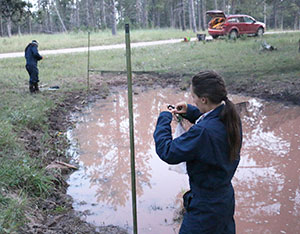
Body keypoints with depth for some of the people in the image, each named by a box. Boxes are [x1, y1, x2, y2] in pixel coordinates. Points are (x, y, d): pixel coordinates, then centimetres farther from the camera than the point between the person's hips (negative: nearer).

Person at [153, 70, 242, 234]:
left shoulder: (203, 132, -35)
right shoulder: (231, 117, -8)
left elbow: (167, 152, -25)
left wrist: (164, 117, -13)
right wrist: (189, 111, 5)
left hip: (206, 207, -8)